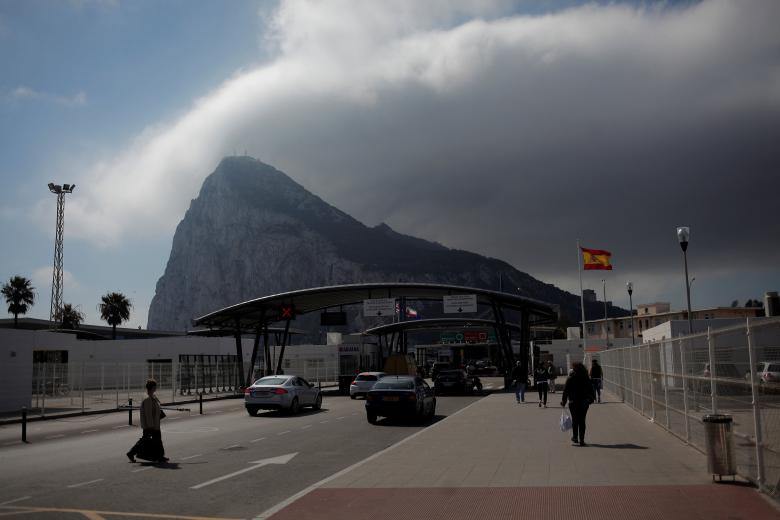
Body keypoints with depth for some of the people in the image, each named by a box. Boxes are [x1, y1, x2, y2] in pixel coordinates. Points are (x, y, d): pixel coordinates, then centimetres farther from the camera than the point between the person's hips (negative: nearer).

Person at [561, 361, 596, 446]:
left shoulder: (570, 379, -9)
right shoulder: (586, 379, -1)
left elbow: (565, 391, -7)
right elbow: (591, 390, 5)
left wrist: (563, 401, 1)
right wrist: (591, 399, 17)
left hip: (573, 403, -2)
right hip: (584, 403, 2)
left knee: (575, 420, 12)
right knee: (582, 421, 5)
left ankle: (575, 437, 14)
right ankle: (581, 440, 4)